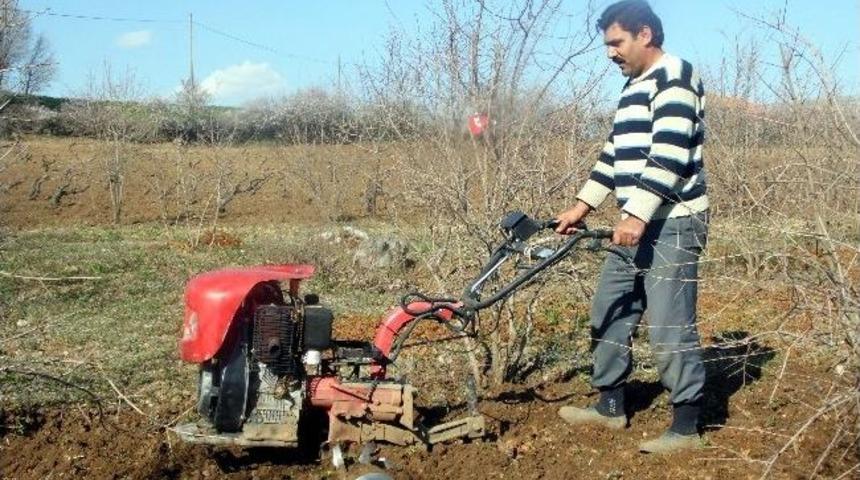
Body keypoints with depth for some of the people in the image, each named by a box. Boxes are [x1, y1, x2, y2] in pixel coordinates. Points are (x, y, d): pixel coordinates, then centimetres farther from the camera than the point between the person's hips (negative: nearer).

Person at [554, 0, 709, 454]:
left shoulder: (675, 76, -11)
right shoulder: (633, 87, 19)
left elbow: (668, 154, -21)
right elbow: (615, 153, 23)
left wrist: (637, 215, -27)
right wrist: (582, 206, 19)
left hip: (673, 224, -10)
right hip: (638, 223, 10)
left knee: (669, 327, -8)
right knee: (609, 312, 15)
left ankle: (686, 426, 2)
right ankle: (610, 406, 27)